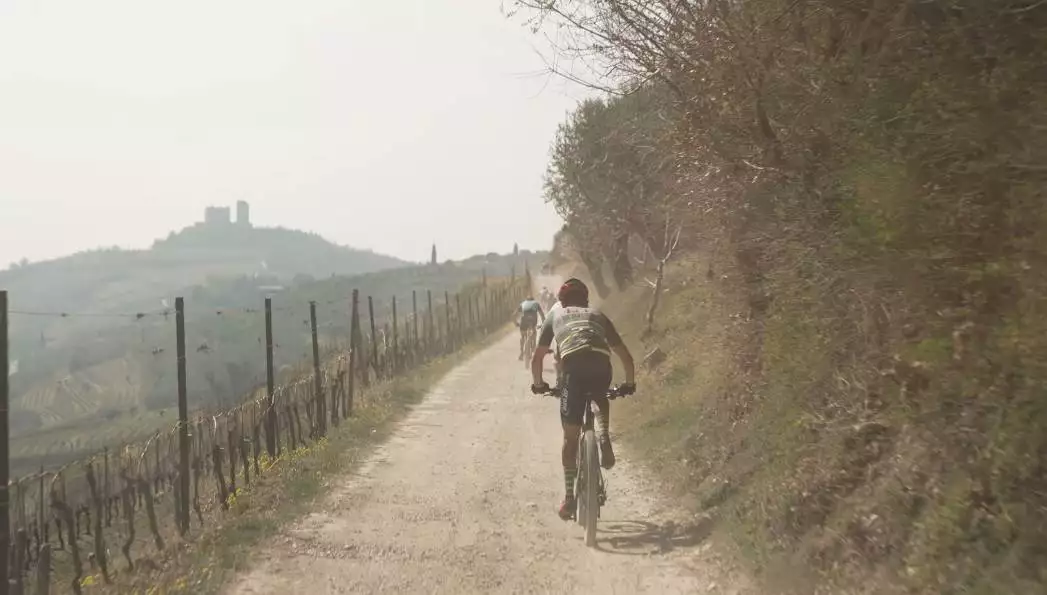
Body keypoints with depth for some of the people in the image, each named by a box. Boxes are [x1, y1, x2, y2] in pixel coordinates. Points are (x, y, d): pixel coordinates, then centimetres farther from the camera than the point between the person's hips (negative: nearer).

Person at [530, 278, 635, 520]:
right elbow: (625, 355, 33)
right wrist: (629, 383, 46)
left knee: (570, 436, 9)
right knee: (603, 405, 35)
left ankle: (569, 497, 9)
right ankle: (604, 440, 6)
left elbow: (537, 358, 31)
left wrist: (538, 384, 46)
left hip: (574, 366, -2)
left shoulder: (555, 315, 31)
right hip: (601, 365, 2)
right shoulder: (597, 315, 34)